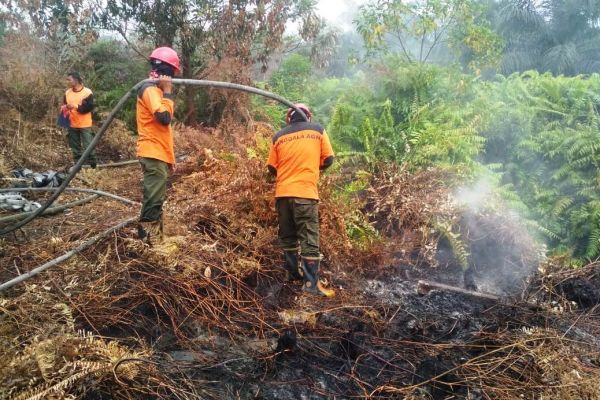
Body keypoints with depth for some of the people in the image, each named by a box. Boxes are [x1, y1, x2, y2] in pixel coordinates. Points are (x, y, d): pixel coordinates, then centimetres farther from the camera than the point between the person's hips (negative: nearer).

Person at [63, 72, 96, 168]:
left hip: (85, 125, -5)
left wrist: (76, 106, -22)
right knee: (75, 147, 11)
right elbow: (64, 106, 17)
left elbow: (90, 107, -15)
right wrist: (64, 108, -6)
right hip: (72, 125, 6)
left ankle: (92, 166, 3)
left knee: (88, 147, -6)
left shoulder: (87, 92, -9)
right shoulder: (67, 92, 8)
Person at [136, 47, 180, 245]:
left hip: (158, 153, 10)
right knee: (153, 200, -8)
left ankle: (152, 238, 22)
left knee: (155, 199, 14)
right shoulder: (150, 89, -11)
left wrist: (170, 157, 22)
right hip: (153, 153, -10)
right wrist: (168, 92, -13)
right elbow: (164, 117, -26)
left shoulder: (156, 89, 20)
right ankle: (147, 240, -2)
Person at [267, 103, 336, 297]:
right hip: (305, 192, -3)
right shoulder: (318, 130, 5)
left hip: (282, 193, 3)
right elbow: (328, 159, 6)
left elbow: (271, 168, 9)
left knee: (287, 236, 16)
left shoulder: (279, 136, 9)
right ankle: (311, 283, -5)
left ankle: (293, 272, 27)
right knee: (309, 239, -2)